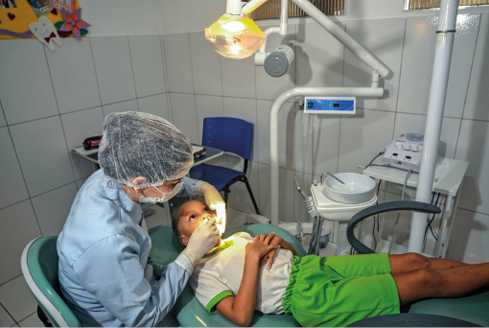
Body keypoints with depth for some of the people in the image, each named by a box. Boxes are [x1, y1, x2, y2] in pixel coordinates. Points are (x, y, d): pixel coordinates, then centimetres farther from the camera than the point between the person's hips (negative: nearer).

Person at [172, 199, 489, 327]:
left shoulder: (237, 237, 18)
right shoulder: (203, 273, -2)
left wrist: (276, 241, -3)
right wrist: (252, 258, -17)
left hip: (308, 264, 7)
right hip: (306, 299, -7)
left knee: (415, 261, -1)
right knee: (424, 280, -8)